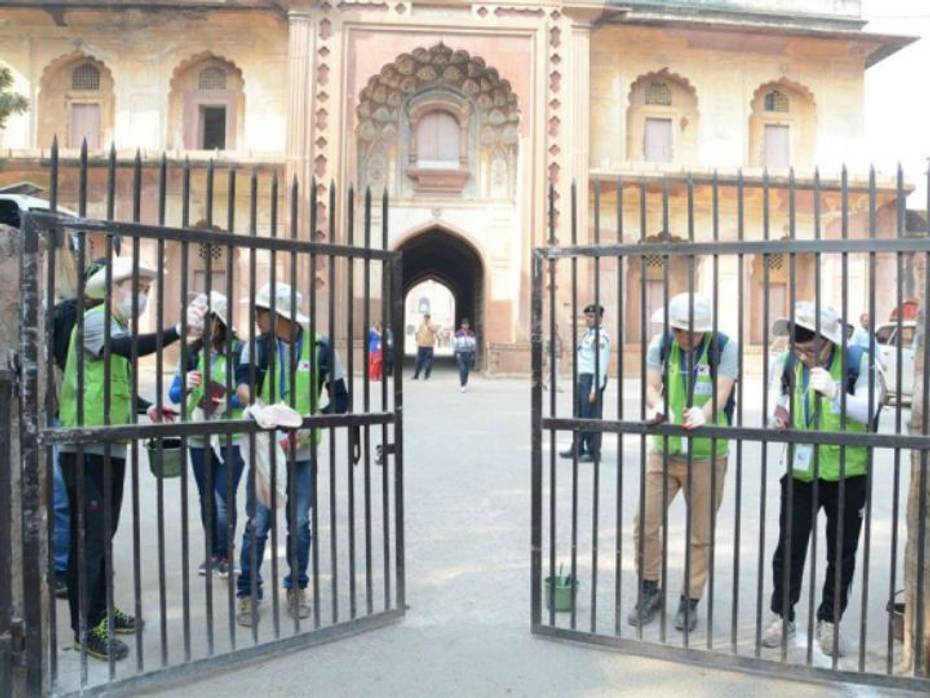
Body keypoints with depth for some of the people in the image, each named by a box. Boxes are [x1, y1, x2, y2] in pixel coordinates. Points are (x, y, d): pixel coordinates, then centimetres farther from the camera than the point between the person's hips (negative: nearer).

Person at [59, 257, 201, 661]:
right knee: (90, 535, -6)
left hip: (111, 447, 9)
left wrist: (147, 408, 13)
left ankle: (100, 612, 26)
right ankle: (86, 627, 2)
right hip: (86, 448, -9)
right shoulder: (95, 319, -10)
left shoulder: (120, 328, 19)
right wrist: (176, 332, -43)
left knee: (104, 533, 15)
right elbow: (126, 349, -32)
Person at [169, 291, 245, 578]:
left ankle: (223, 554, 15)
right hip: (199, 438, 4)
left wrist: (229, 400, -24)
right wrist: (185, 384, -16)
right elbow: (173, 393, 5)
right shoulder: (191, 352, 5)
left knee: (223, 499, -5)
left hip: (231, 438, -4)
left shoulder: (238, 351, -8)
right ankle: (214, 552, 30)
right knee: (206, 499, 14)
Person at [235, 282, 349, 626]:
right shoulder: (257, 346, -4)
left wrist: (309, 427, -14)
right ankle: (248, 594, 19)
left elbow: (341, 400, 0)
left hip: (303, 453, 0)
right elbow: (243, 386, -21)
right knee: (257, 525, 3)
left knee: (299, 524, 10)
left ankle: (297, 589, 28)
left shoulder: (320, 348, -6)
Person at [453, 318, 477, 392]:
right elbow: (455, 343, 0)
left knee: (467, 370, 3)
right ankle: (462, 386, -15)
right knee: (462, 369, -14)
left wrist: (473, 353, 4)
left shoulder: (471, 334, 8)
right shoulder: (458, 334, 1)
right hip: (461, 354, -3)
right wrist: (457, 353, -7)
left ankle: (464, 383, 18)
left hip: (469, 354, 3)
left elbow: (474, 344, 10)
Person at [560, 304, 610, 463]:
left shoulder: (601, 336, -14)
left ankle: (593, 452, 5)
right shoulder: (588, 334, 16)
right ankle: (577, 449, 26)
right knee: (579, 415, 15)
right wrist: (579, 380, 16)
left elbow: (601, 365, -18)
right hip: (582, 378, 10)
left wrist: (595, 389, -20)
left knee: (591, 417, -4)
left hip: (593, 379, -10)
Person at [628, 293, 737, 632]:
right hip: (664, 450, 2)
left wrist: (702, 414, -40)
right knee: (645, 523, 3)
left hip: (706, 454, -2)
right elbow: (650, 385, -9)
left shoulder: (724, 348, -8)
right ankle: (649, 591, 23)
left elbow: (721, 394, -18)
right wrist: (658, 407, -32)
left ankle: (689, 601, 24)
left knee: (701, 533, 8)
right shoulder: (661, 344, 0)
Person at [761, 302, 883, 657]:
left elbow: (868, 413, -22)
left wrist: (835, 392, -40)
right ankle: (782, 614, 24)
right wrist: (777, 414, -23)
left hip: (847, 476, -2)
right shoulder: (787, 364, -3)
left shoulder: (859, 362, -13)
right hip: (800, 473, 2)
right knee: (789, 546, 7)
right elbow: (776, 407, 2)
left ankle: (829, 621, 27)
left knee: (841, 554, 10)